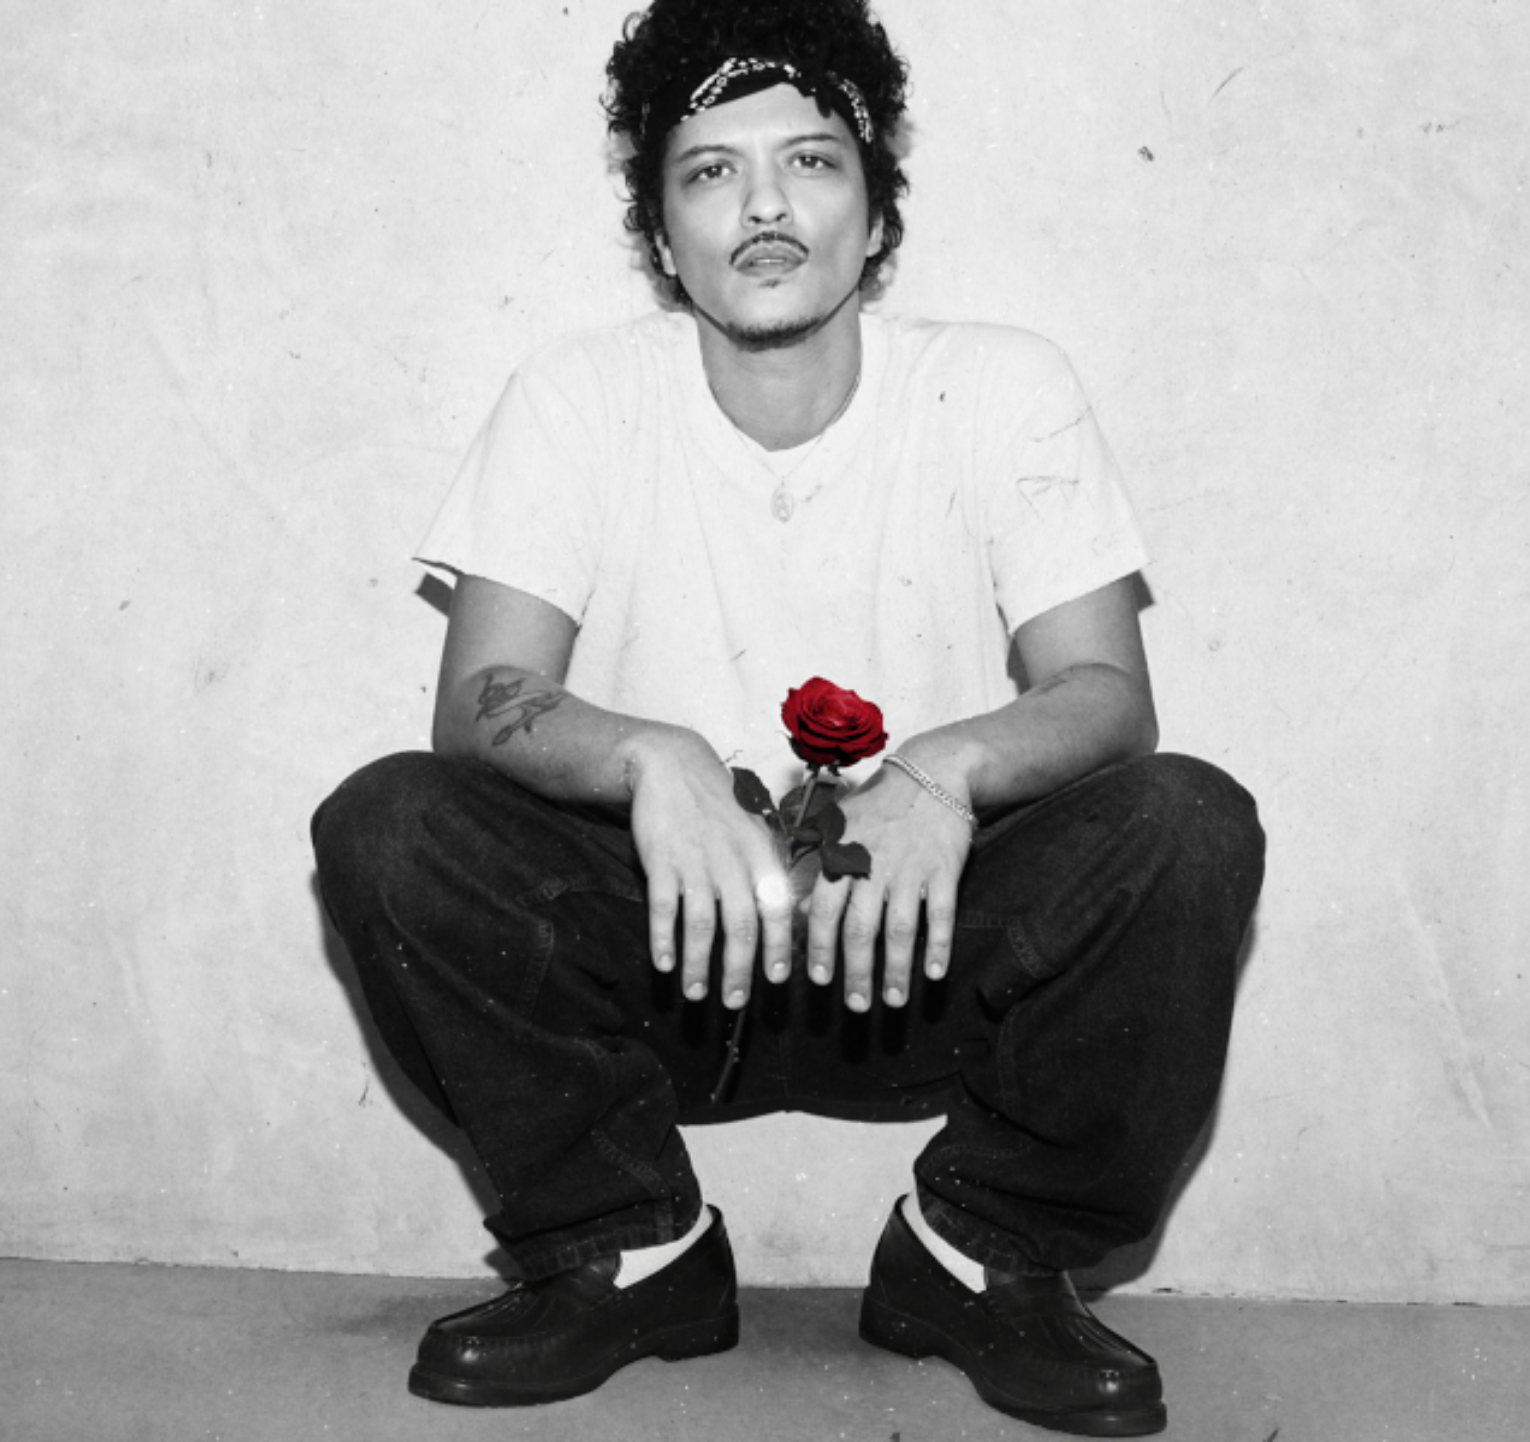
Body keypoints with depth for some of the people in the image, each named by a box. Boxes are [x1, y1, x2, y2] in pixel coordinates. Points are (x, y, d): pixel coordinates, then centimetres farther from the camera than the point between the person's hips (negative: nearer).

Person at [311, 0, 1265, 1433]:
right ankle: (630, 1252, -3)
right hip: (663, 939, 1)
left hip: (928, 949, 0)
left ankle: (980, 1257, -3)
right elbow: (481, 704, -13)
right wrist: (652, 761, -36)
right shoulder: (578, 399, -4)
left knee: (1191, 827, -26)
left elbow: (1106, 697, -12)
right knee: (383, 825, -24)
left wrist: (943, 771, -34)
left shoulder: (1005, 389, -5)